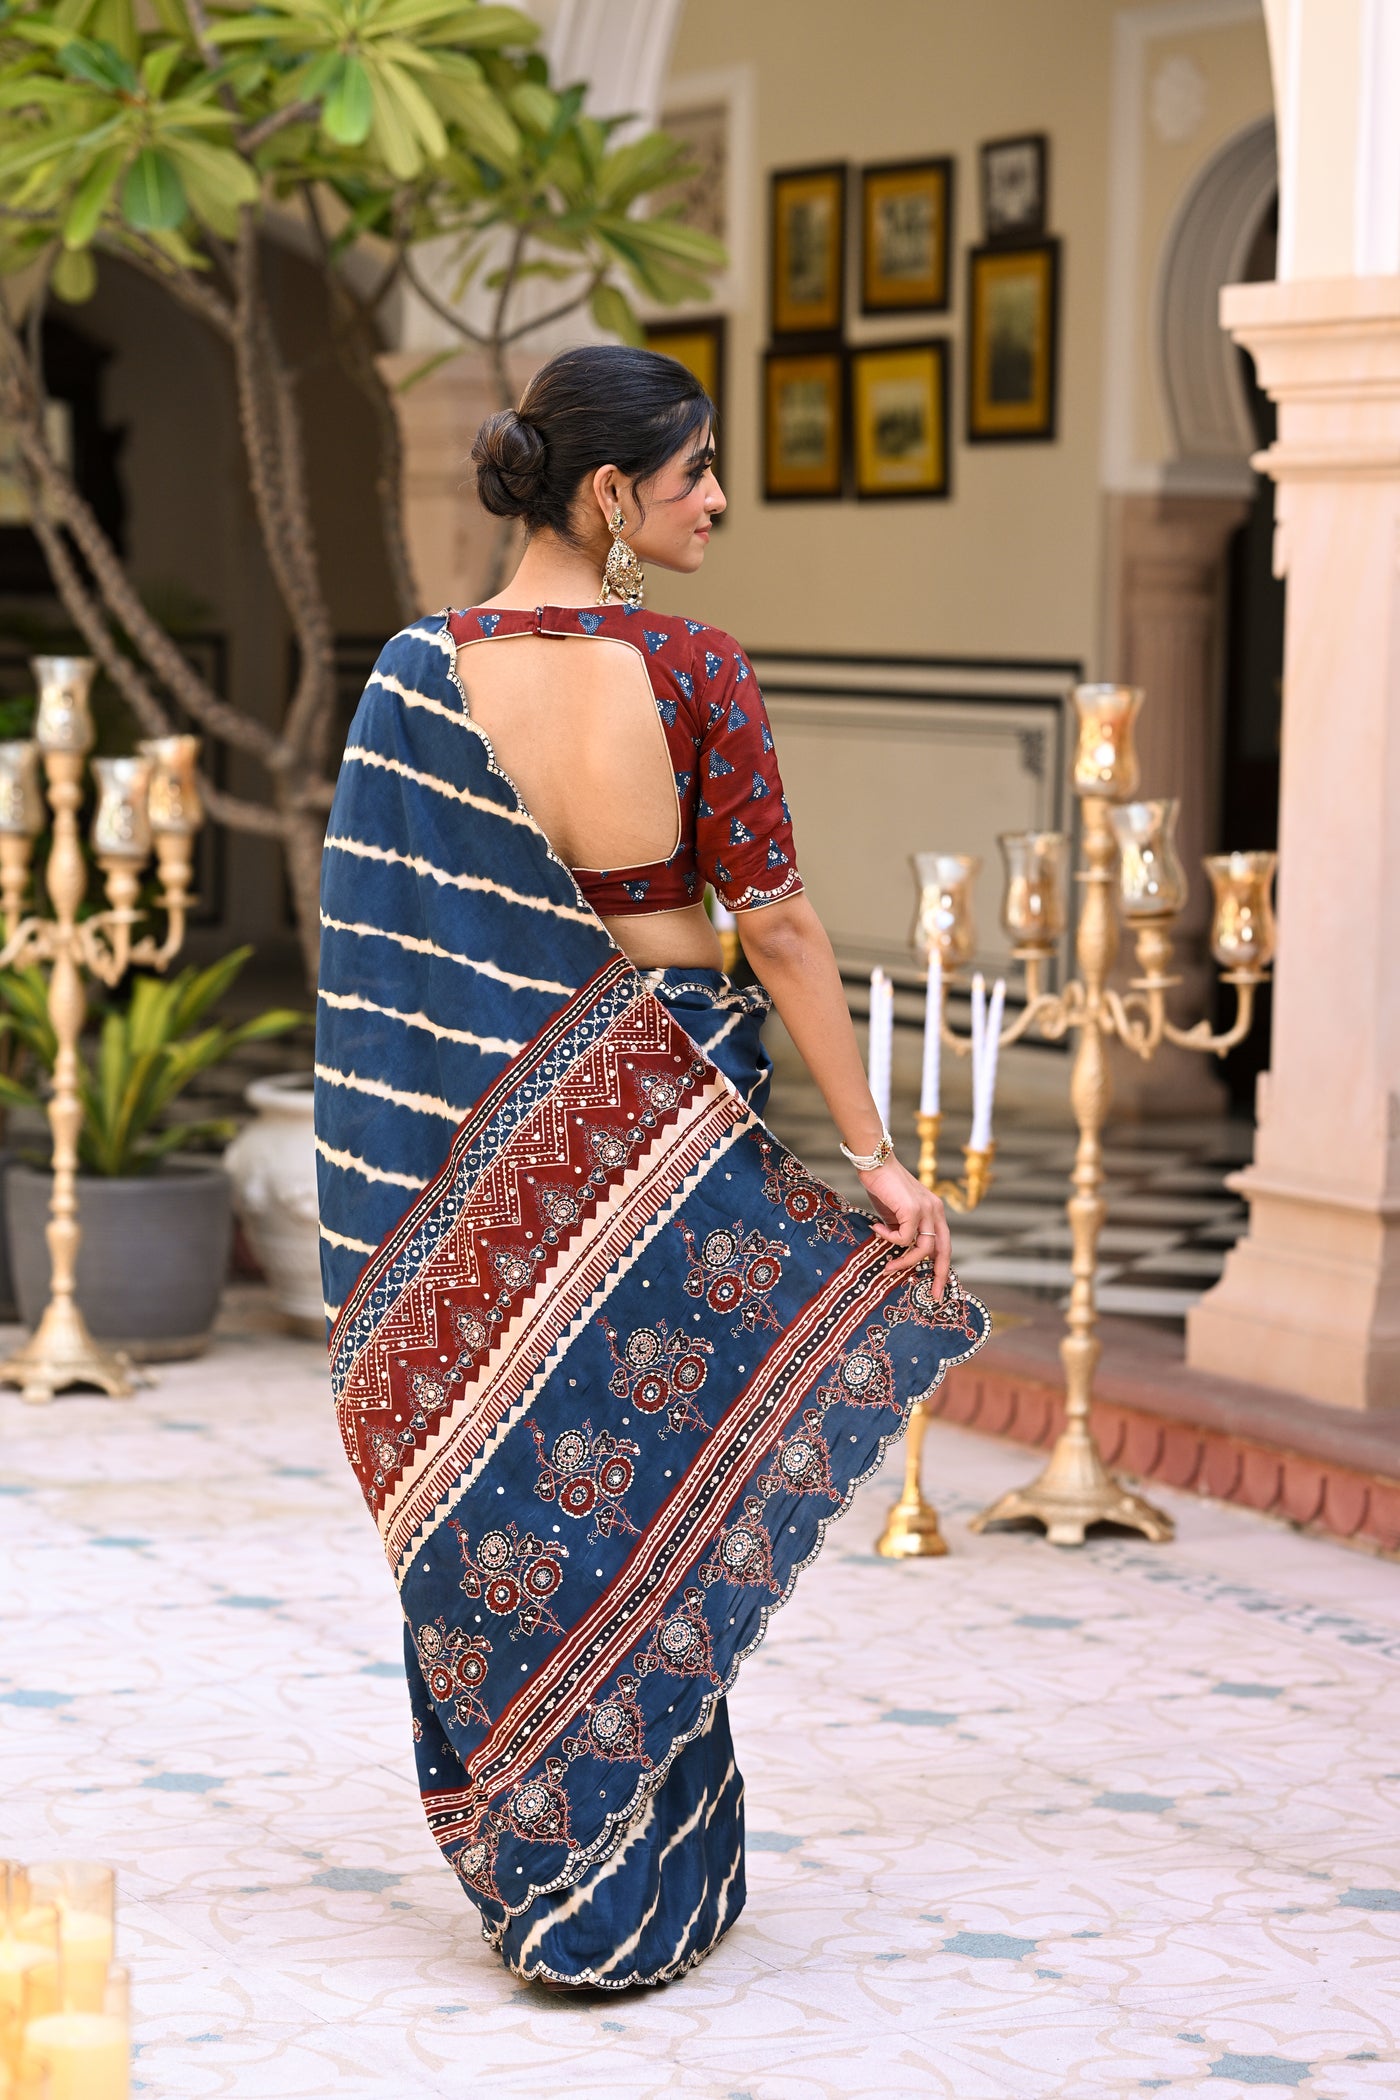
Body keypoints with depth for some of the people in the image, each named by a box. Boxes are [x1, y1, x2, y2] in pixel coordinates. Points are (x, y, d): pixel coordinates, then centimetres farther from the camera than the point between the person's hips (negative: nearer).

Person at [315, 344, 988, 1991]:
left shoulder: (420, 672, -2)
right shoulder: (691, 669, -13)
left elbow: (381, 941, 1)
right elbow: (777, 929, -11)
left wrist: (399, 1198, 10)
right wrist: (875, 1151, -7)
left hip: (480, 1127, 3)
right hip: (665, 1112, -3)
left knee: (499, 1492, 12)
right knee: (650, 1478, 8)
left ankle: (526, 1868, 21)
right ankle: (638, 1892, 14)